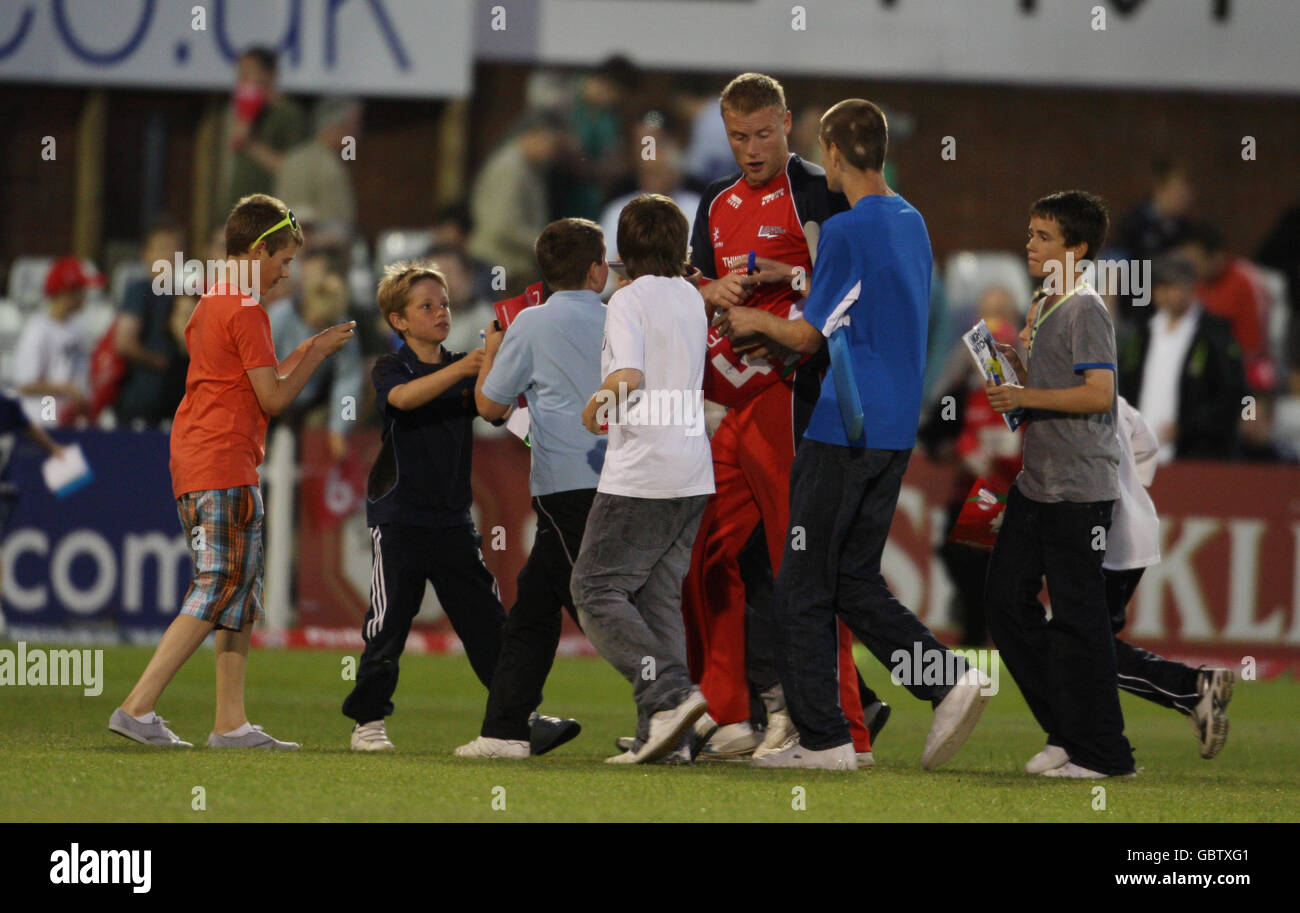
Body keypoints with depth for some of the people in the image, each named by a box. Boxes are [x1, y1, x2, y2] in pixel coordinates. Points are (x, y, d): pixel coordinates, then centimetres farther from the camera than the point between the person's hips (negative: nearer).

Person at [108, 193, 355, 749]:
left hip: (192, 465, 10)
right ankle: (138, 707, -15)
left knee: (242, 598, 11)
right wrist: (317, 354, 0)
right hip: (224, 468, -10)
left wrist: (303, 354, 21)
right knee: (218, 594, -10)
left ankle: (231, 724, 8)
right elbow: (273, 398, -12)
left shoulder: (210, 305, 18)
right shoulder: (246, 311, -11)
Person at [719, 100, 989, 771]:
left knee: (803, 589, 1)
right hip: (895, 431, 8)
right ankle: (951, 677, -3)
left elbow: (809, 336, -10)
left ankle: (823, 738, 2)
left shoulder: (846, 231, -14)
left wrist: (757, 322, 10)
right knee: (856, 582, 14)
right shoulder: (911, 223, 13)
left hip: (842, 434, -8)